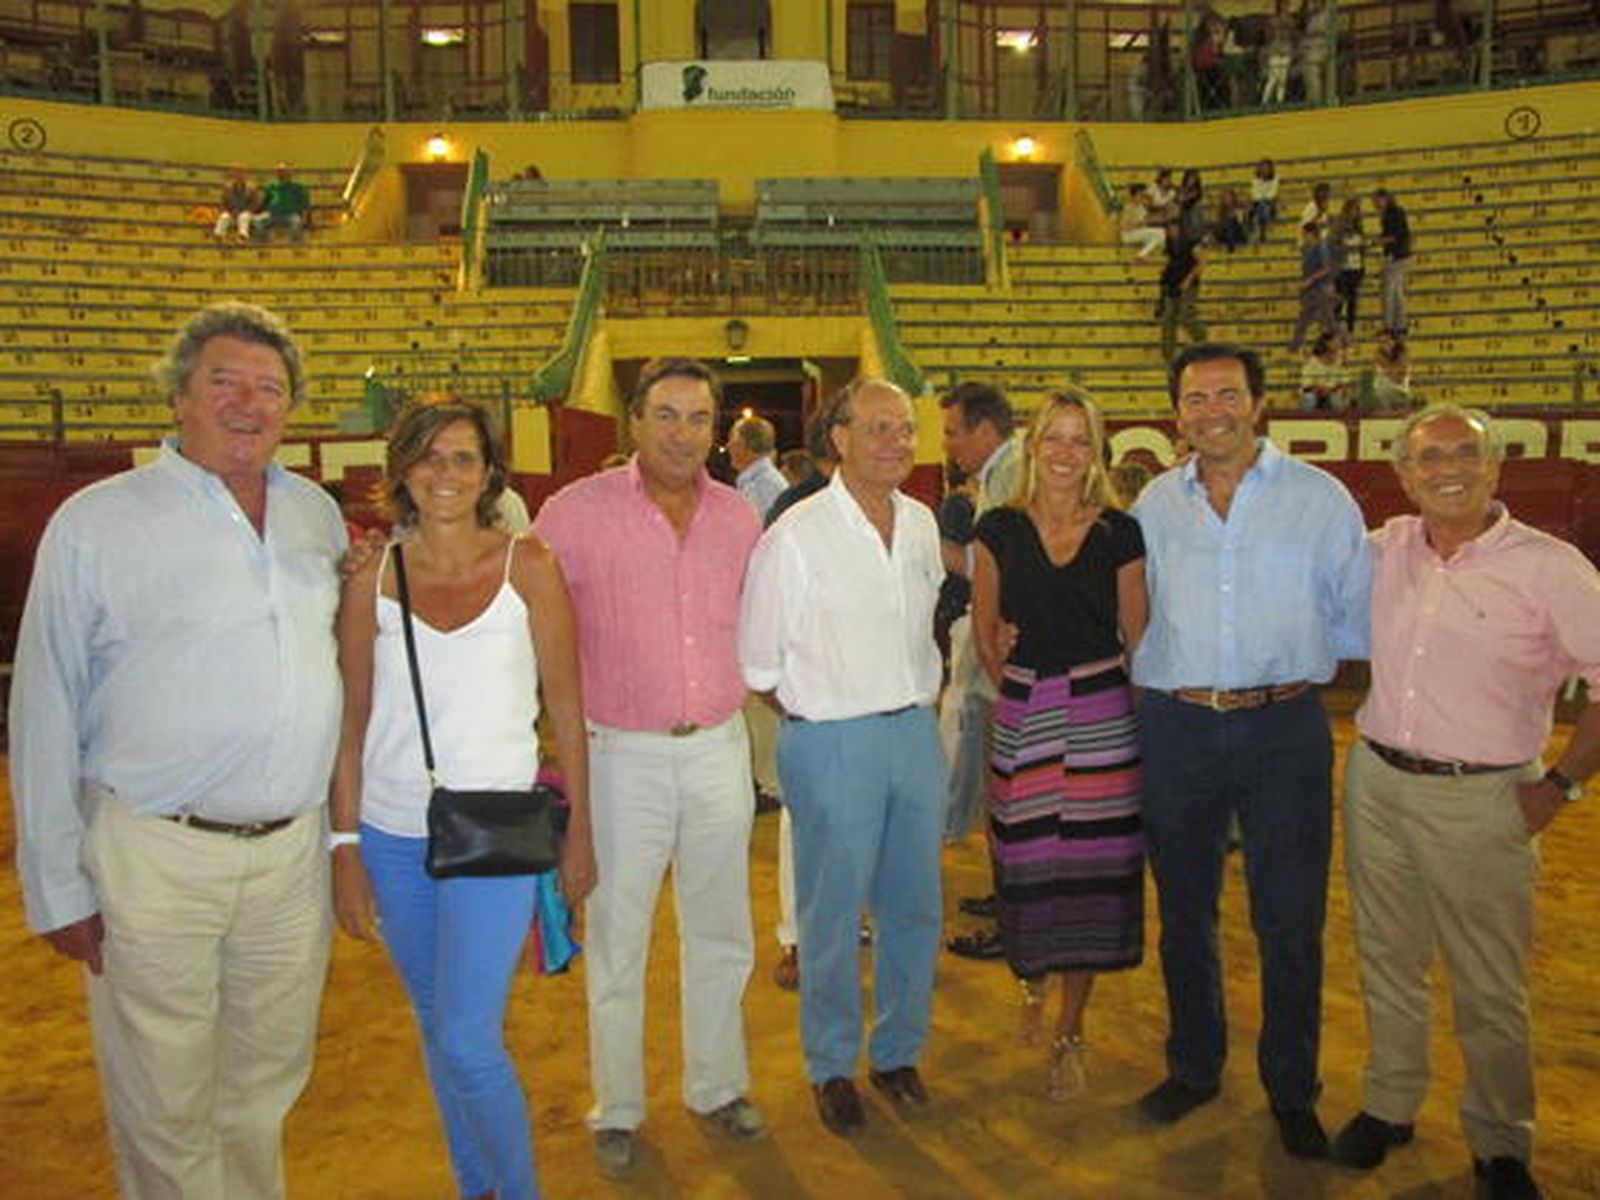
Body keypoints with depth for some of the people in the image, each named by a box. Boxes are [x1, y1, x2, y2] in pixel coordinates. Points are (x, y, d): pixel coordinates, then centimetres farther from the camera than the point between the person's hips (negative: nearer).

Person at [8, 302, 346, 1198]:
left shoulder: (318, 514, 7)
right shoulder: (97, 522, -6)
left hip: (294, 850, 4)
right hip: (156, 857, -4)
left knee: (267, 1090, 19)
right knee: (164, 1108, 9)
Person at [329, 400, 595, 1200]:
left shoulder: (527, 566, -5)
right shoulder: (371, 577, 0)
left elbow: (565, 707, -2)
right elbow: (351, 723, 3)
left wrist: (578, 832, -1)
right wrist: (345, 848, 1)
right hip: (391, 834, 3)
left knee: (469, 1039, -8)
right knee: (436, 1027, 16)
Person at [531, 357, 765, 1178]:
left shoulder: (737, 516, 4)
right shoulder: (577, 511, -9)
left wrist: (747, 696, 11)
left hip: (720, 748, 4)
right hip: (622, 755, -3)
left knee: (721, 933, 16)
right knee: (616, 940, 9)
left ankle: (716, 1085, 37)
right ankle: (616, 1110, 29)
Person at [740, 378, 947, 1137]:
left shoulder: (923, 524, 6)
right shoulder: (795, 536, -12)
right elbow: (757, 662, -6)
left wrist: (919, 702, 11)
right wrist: (819, 714, 1)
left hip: (916, 733, 6)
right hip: (833, 744, -5)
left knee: (914, 908, 14)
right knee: (832, 918, 6)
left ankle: (898, 1051, 34)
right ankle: (831, 1067, 27)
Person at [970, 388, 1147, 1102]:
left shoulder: (1119, 533, 1)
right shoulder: (1000, 530, 2)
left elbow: (1138, 636, 5)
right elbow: (985, 633, 10)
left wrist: (1147, 713, 2)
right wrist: (1018, 693, 9)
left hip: (1103, 714, 0)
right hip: (1023, 713, 1)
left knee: (1091, 867, 3)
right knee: (1028, 864, 5)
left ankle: (1069, 1032, 19)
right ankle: (1033, 983, 37)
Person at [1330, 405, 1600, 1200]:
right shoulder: (1385, 548, 3)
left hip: (1481, 801, -4)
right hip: (1376, 783, 4)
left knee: (1489, 988, 9)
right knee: (1386, 958, 17)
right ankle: (1389, 1106, 36)